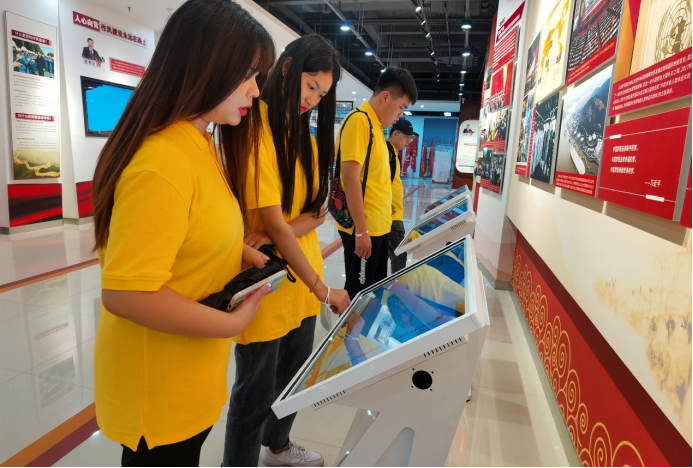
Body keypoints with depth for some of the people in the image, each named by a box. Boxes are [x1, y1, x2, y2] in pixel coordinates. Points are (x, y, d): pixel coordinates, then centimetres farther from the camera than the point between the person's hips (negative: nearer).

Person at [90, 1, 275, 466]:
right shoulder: (163, 163, -28)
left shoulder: (201, 145, 4)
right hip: (159, 392, -8)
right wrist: (233, 322, -21)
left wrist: (245, 255, 0)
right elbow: (126, 295, -28)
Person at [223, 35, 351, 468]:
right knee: (257, 390, 9)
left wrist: (284, 231, -16)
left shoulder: (304, 134, 11)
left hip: (302, 277, 8)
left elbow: (318, 210, 4)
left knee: (294, 375, 23)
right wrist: (323, 290, -17)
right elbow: (274, 223, -20)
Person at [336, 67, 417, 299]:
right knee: (358, 293, 4)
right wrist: (361, 231, -22)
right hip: (364, 228, -9)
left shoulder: (375, 124, 13)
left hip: (378, 225, 9)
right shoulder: (360, 120, -14)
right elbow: (351, 178, -22)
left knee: (375, 288, 19)